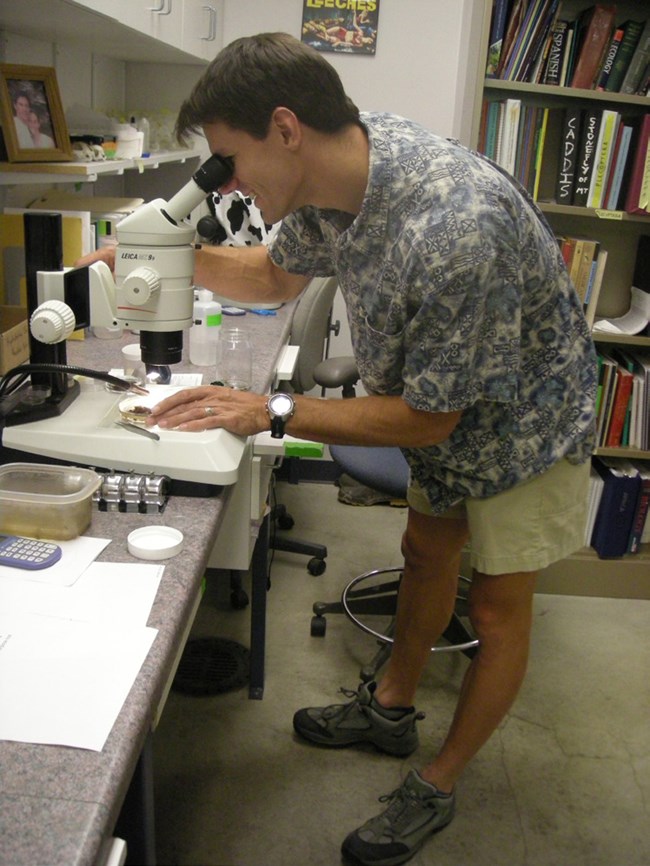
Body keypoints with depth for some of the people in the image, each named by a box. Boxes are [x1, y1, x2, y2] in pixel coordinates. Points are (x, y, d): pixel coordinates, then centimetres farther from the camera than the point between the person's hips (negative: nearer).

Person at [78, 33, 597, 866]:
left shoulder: (453, 229, -40)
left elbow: (427, 417, -29)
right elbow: (277, 273, 7)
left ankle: (435, 789, 25)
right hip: (439, 407, 8)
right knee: (424, 557, 21)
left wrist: (273, 412, -26)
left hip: (523, 416, -7)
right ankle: (391, 708, 43)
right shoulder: (334, 175, -14)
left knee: (497, 609, 6)